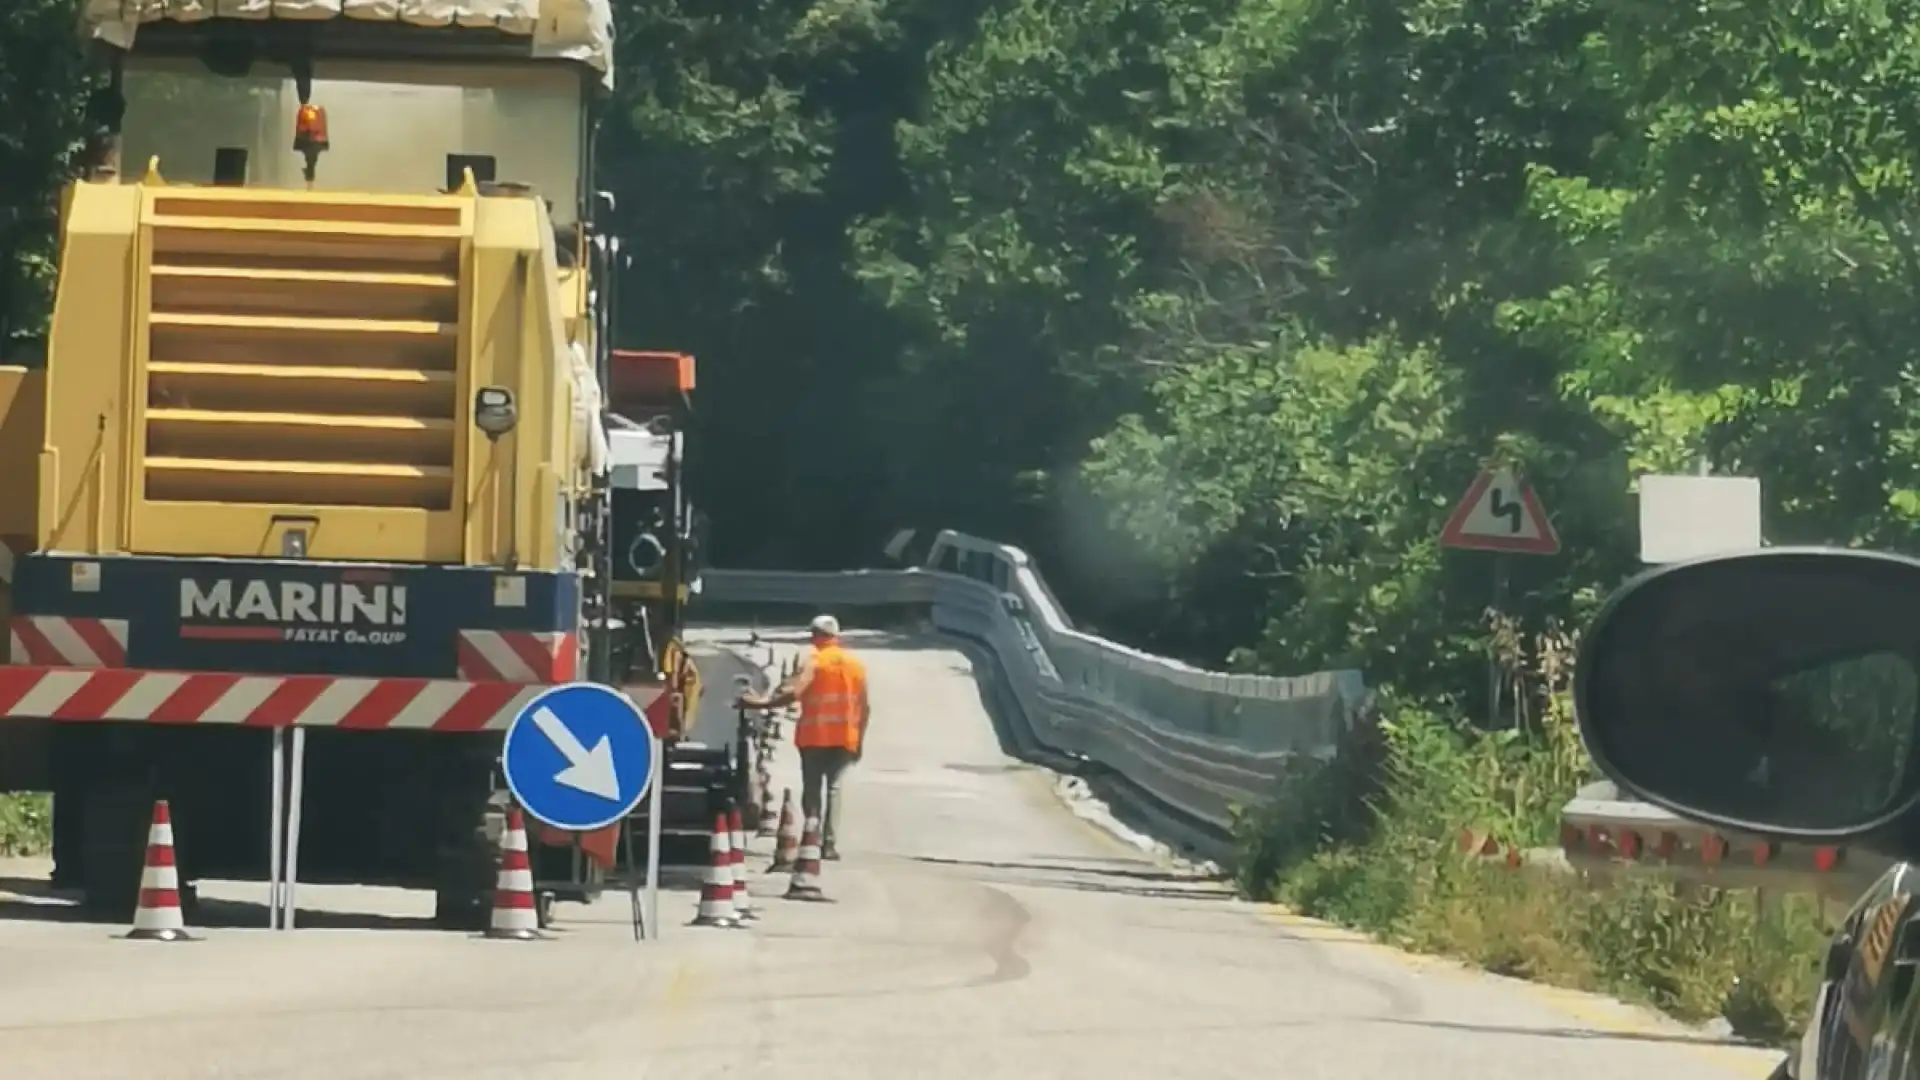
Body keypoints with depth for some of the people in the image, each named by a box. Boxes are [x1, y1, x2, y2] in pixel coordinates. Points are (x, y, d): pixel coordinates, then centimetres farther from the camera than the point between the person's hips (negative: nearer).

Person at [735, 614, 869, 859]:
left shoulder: (815, 662, -6)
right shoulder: (856, 665, 9)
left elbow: (793, 692, -21)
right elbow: (865, 707, 9)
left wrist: (762, 702, -21)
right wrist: (859, 740, 15)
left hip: (815, 736, -4)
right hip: (845, 737, 4)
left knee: (812, 789, 6)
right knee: (834, 787, 8)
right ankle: (830, 844, -4)